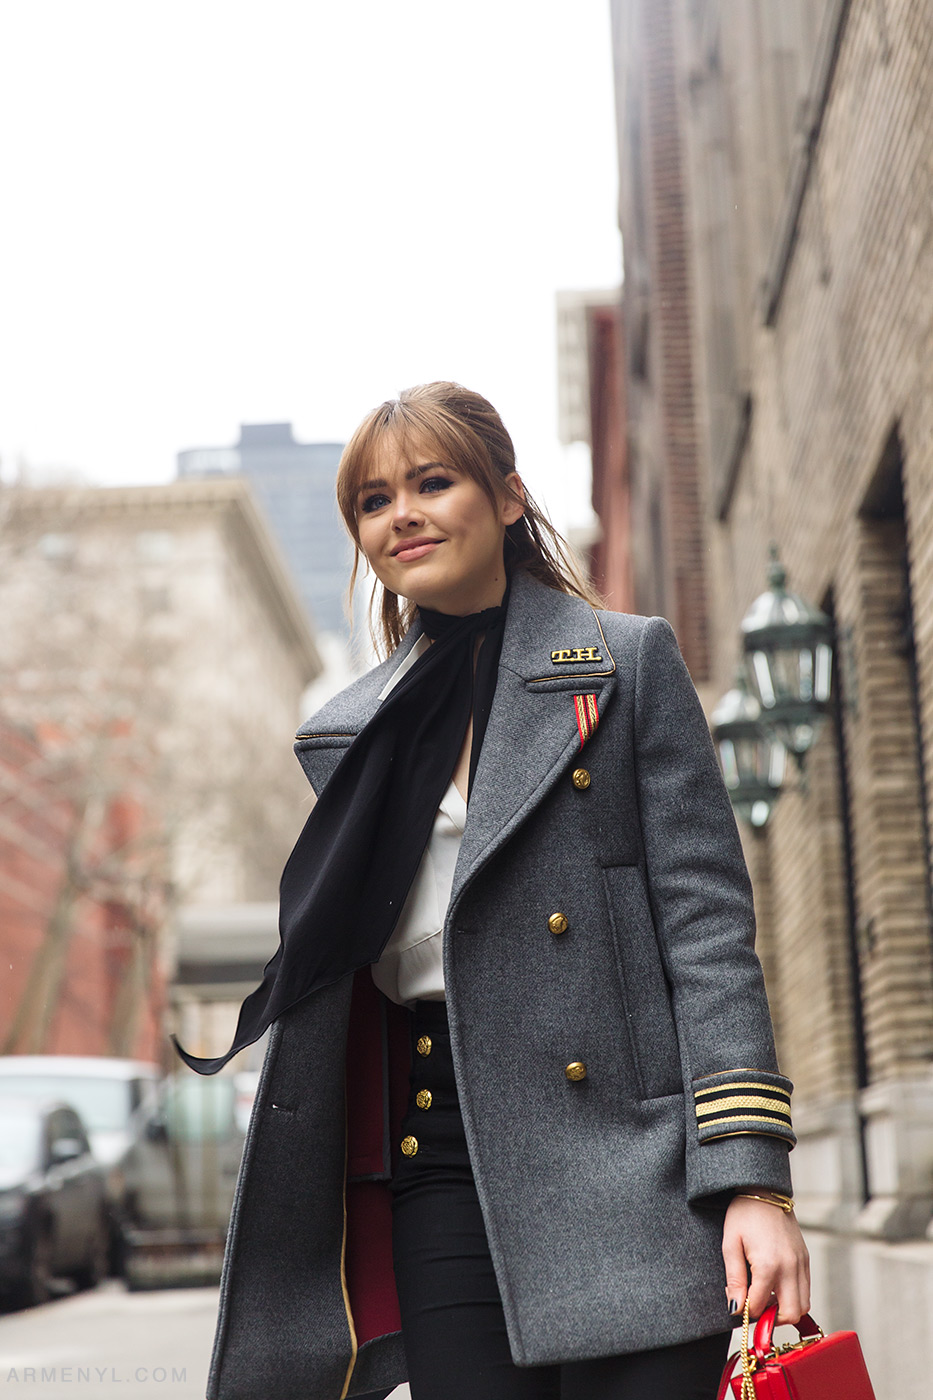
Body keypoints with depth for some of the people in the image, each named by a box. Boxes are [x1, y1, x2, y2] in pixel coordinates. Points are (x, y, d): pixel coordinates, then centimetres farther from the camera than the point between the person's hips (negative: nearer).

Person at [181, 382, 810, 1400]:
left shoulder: (626, 662, 5)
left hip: (615, 1153, -3)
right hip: (435, 1168, 4)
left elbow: (706, 920, -4)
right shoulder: (347, 734, 17)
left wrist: (754, 1181, -12)